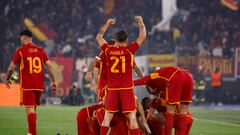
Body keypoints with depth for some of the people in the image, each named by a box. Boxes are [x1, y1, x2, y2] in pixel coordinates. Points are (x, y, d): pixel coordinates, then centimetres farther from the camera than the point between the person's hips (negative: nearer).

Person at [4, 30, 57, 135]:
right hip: (39, 86, 5)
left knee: (29, 110, -7)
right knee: (33, 109, 18)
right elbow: (49, 65, 2)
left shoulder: (20, 51, -5)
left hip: (27, 86, -5)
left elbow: (11, 68, -3)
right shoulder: (40, 50, 7)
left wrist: (7, 79, 14)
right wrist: (54, 81, 6)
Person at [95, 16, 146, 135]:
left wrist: (107, 24, 31)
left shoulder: (108, 50, 4)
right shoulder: (129, 50, -4)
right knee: (132, 117, -4)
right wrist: (140, 22, 20)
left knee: (107, 117, 5)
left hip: (112, 89, 3)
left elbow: (99, 37, 22)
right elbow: (142, 37, 8)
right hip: (126, 89, -3)